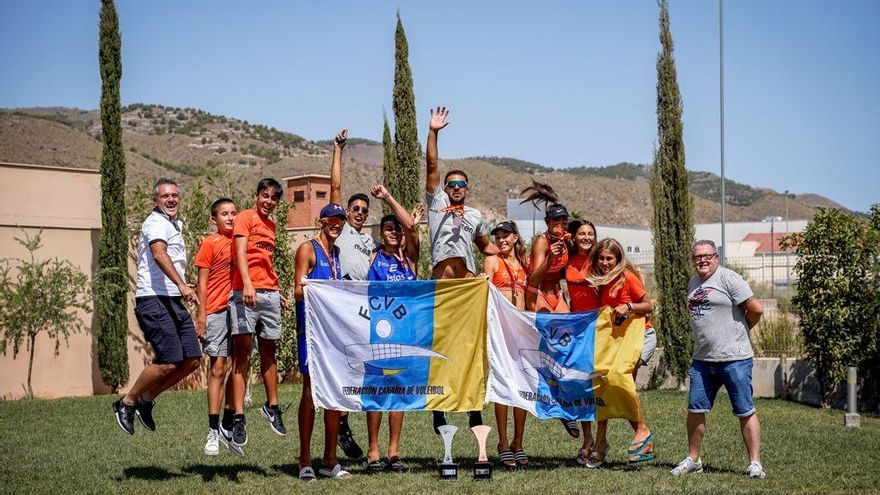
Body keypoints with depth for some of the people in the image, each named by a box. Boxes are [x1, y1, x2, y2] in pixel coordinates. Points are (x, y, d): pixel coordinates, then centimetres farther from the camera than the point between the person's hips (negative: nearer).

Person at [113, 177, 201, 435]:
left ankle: (146, 400, 15)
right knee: (169, 362, -16)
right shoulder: (156, 223, -9)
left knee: (192, 359, 2)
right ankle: (126, 402, 3)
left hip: (174, 302, 9)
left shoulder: (176, 225, 23)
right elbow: (159, 254, -28)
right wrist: (181, 285, -41)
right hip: (154, 299, -9)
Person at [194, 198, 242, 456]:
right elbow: (202, 282, -2)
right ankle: (213, 432, -2)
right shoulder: (210, 244, -1)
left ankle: (227, 427, 16)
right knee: (218, 370, -5)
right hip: (217, 311, -5)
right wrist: (201, 316, -9)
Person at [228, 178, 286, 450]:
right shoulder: (245, 218, 0)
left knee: (269, 352, 11)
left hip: (270, 294, 7)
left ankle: (272, 406, 24)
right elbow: (240, 252, -13)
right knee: (243, 351, -9)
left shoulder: (270, 226, 21)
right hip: (245, 293, -7)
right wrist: (248, 284, -26)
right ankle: (238, 417, -12)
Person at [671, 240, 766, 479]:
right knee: (695, 410, 9)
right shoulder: (693, 283, 14)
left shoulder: (728, 278, -9)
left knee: (746, 412, -1)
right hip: (702, 359, 7)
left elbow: (756, 310, -10)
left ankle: (755, 463, 4)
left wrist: (739, 331, 5)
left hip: (734, 358, -7)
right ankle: (693, 459, 22)